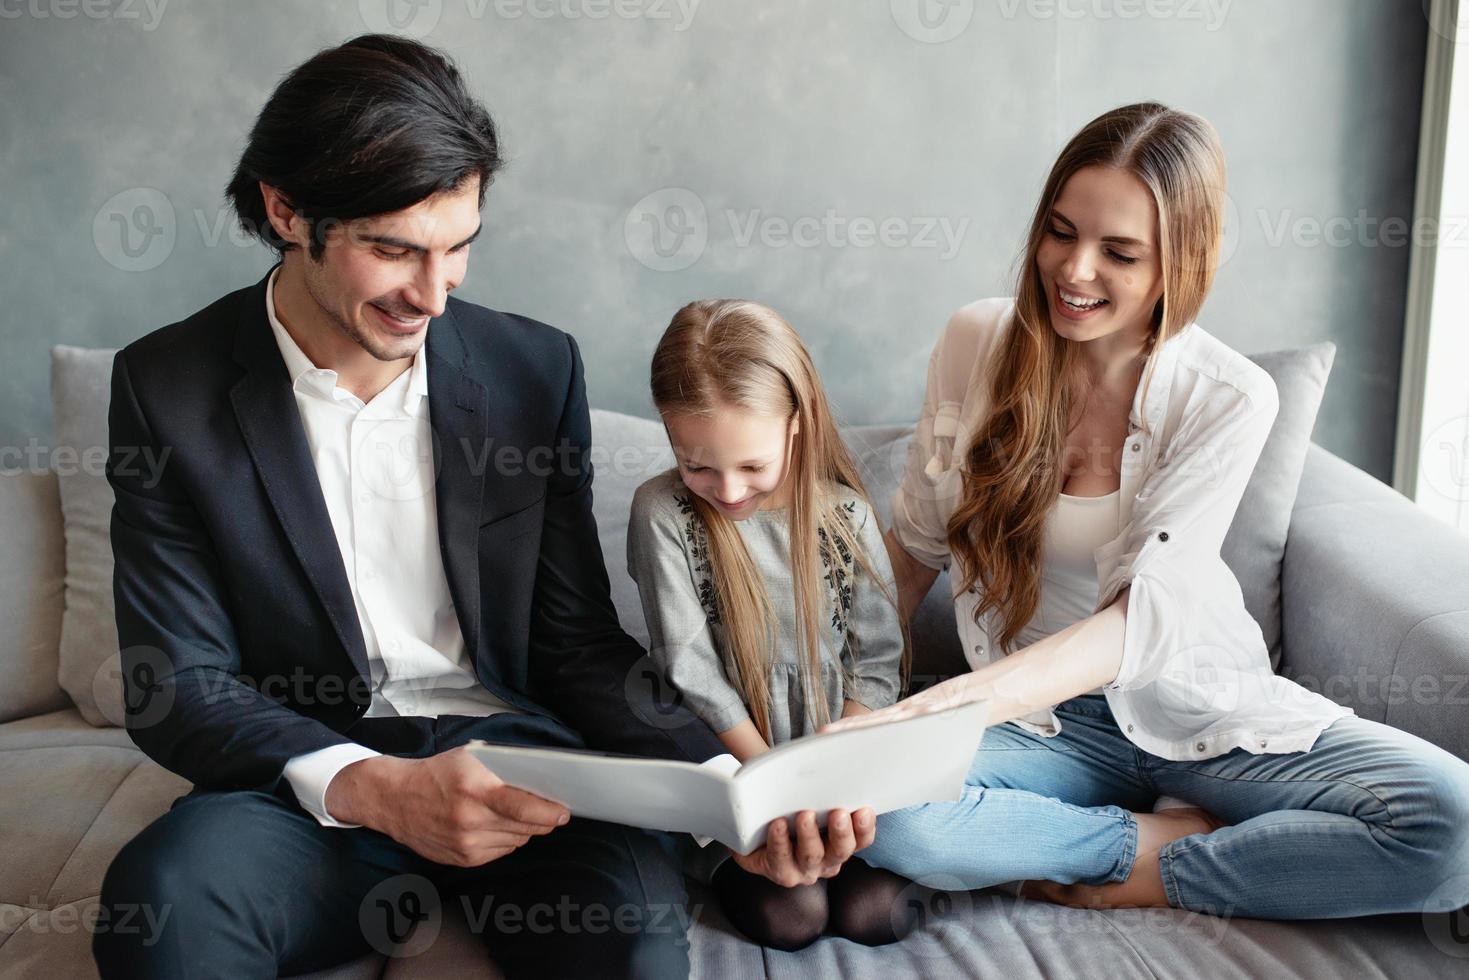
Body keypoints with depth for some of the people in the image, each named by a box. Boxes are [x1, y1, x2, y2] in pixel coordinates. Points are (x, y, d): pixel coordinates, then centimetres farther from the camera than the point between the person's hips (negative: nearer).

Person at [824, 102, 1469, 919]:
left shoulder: (1229, 399, -13)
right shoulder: (976, 344, -6)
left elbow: (1148, 613, -23)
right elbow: (916, 543, 5)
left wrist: (969, 697, -37)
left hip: (1195, 706, 0)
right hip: (1045, 718, 1)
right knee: (877, 815, -31)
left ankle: (1146, 881, -12)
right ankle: (1172, 839, -13)